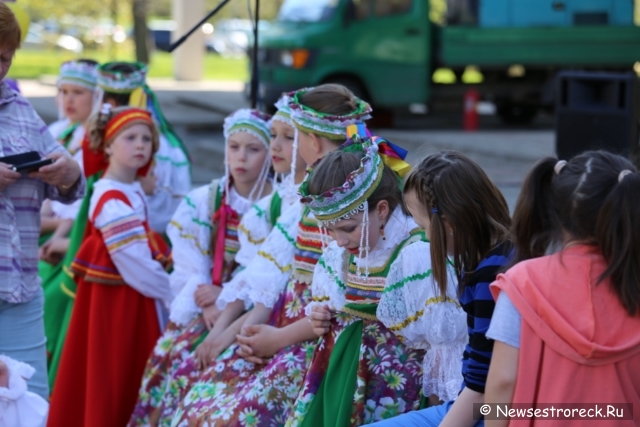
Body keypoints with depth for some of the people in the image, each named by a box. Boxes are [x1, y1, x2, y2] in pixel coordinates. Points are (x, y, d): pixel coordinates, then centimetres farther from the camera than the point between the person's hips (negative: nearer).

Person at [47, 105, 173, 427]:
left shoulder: (132, 192, 10)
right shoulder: (112, 201, -20)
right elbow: (136, 266, -21)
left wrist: (164, 288, 5)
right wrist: (171, 295, -12)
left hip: (135, 300, 9)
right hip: (117, 303, -9)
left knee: (129, 383, 14)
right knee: (114, 385, -1)